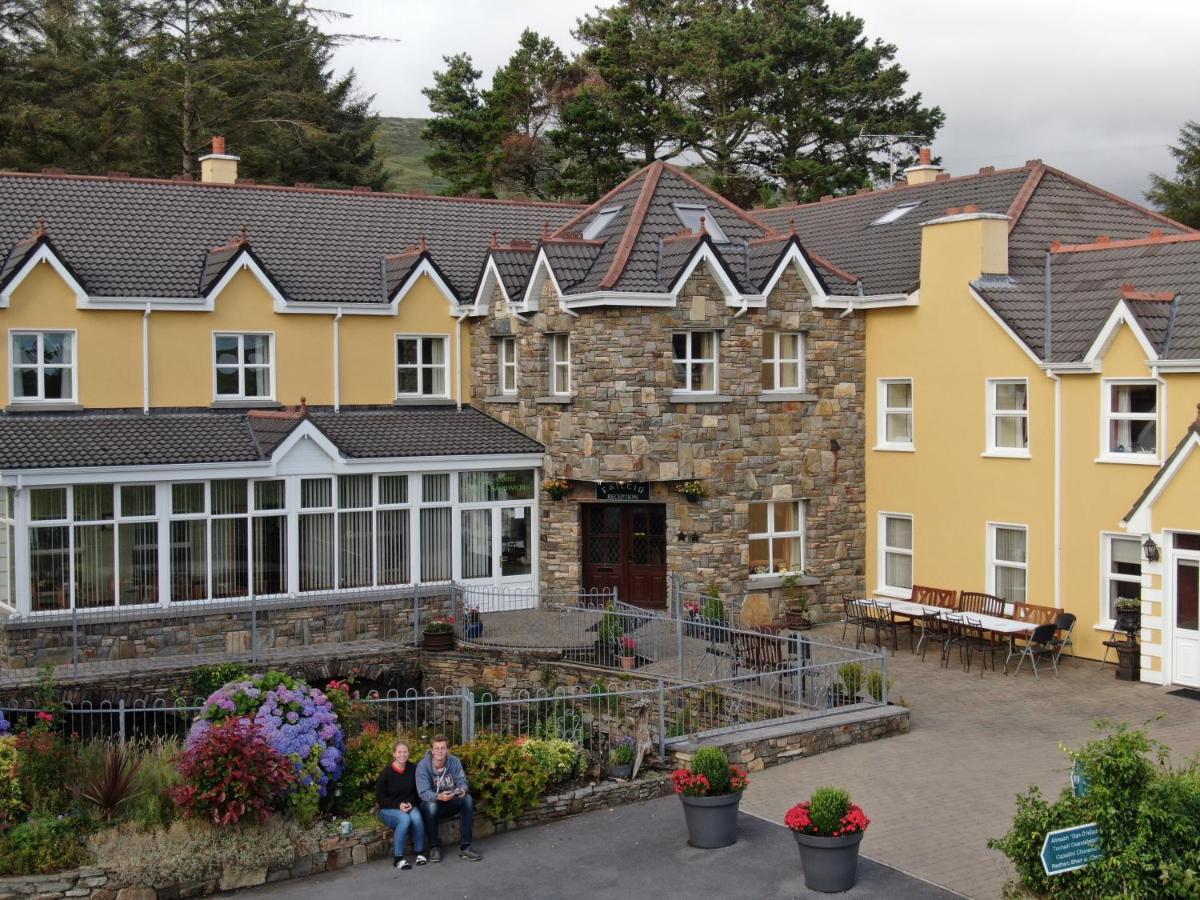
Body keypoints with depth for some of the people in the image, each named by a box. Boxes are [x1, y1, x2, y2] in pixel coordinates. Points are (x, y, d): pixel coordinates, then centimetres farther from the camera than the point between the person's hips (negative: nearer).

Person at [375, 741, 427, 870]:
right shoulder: (386, 773, -9)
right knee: (405, 819, -34)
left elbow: (418, 792, 10)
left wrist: (411, 804, -10)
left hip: (410, 806, 3)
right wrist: (398, 805, -16)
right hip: (388, 810, -3)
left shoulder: (413, 770, 0)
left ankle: (419, 852, -15)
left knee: (417, 817, -32)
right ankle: (397, 858, -27)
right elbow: (380, 798, -5)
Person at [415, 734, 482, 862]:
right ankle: (434, 846, -16)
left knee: (468, 799, -25)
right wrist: (439, 797, -46)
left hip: (450, 803, 3)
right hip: (431, 802, -3)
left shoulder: (454, 761, -9)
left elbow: (462, 780, -11)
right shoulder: (422, 766, -19)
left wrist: (462, 789, -38)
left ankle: (465, 846, -22)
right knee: (431, 805, -37)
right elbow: (423, 793, -26)